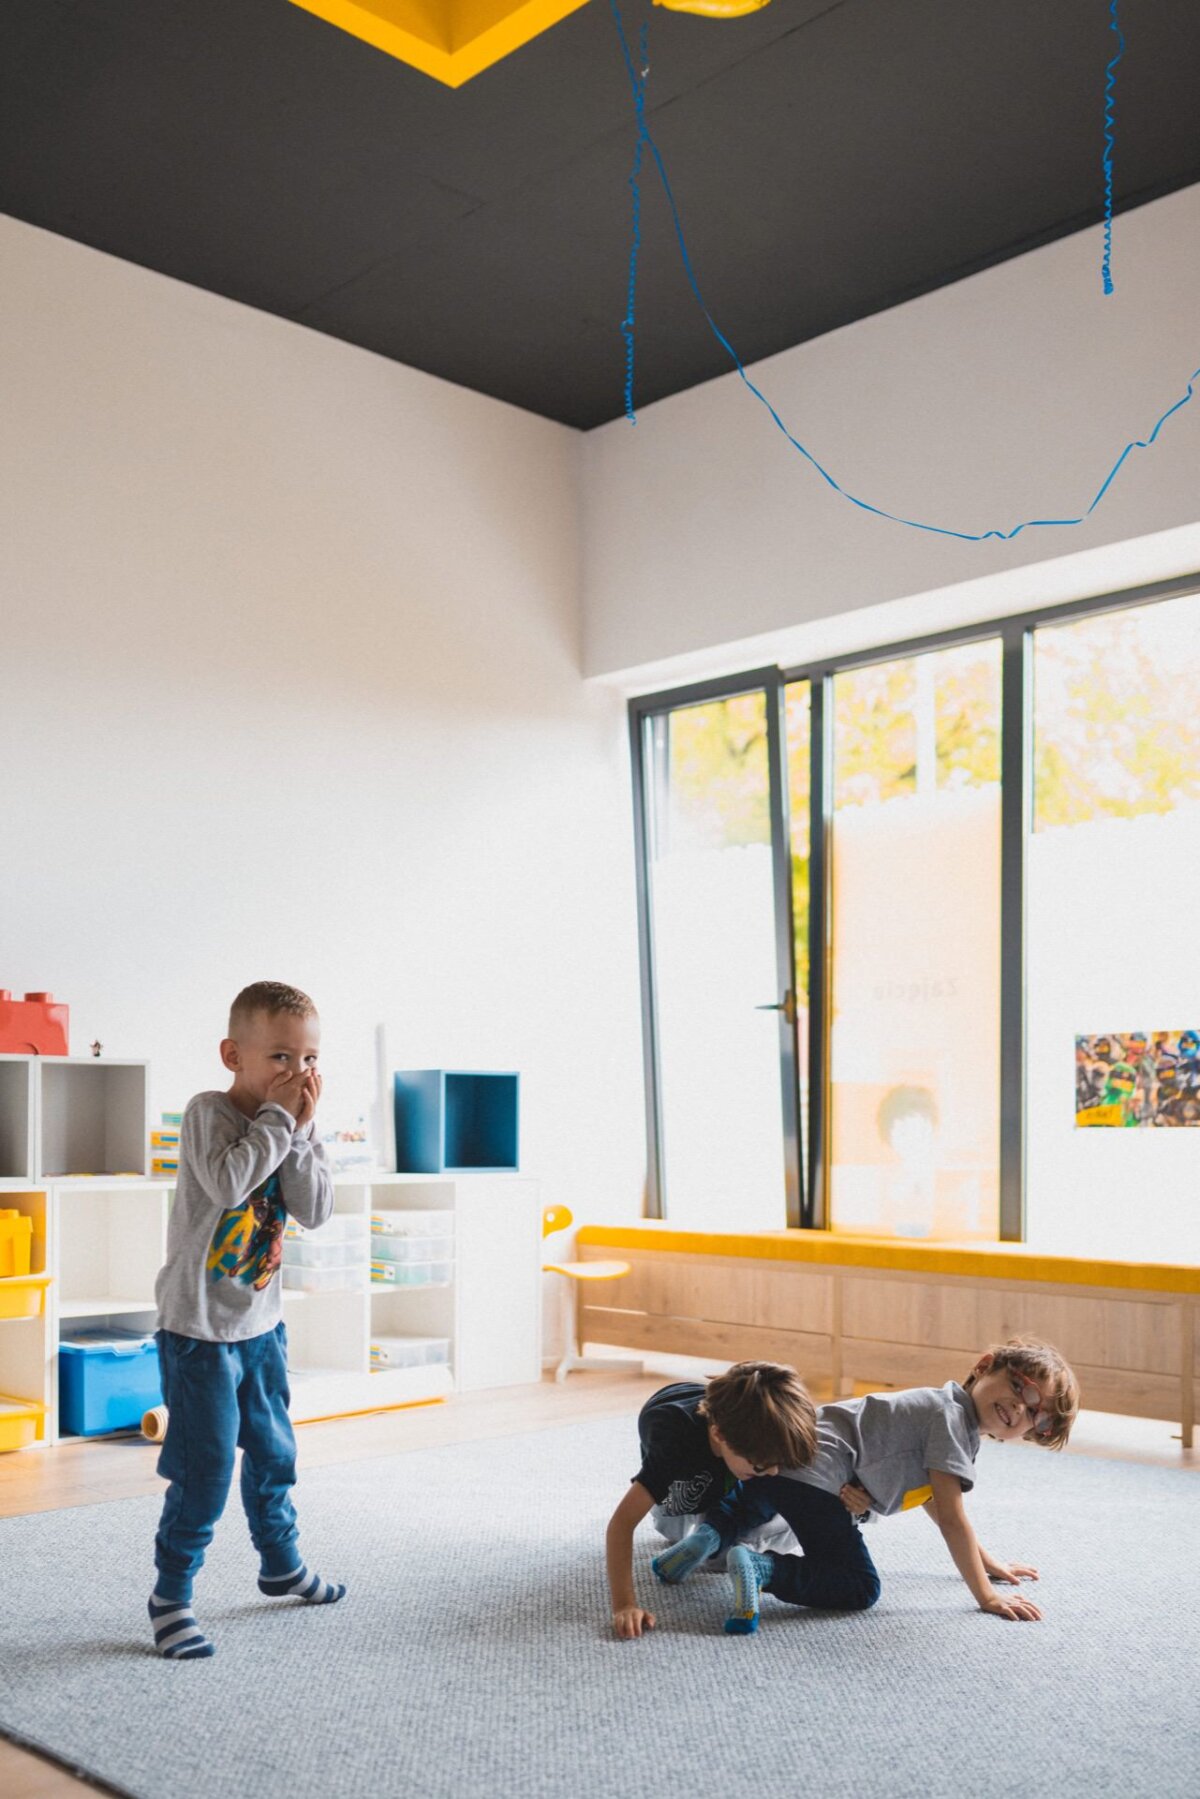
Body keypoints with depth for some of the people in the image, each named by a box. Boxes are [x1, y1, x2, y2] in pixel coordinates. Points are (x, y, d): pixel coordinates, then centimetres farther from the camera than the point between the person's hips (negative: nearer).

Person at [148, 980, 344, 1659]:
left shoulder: (295, 1126, 1)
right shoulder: (209, 1112, -16)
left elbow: (315, 1210, -10)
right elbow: (226, 1182, -34)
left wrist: (302, 1130, -19)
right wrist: (278, 1117, -27)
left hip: (263, 1323, 7)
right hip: (199, 1327, -6)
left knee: (274, 1454, 20)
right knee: (204, 1469, -3)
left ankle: (282, 1565, 39)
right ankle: (171, 1598, 14)